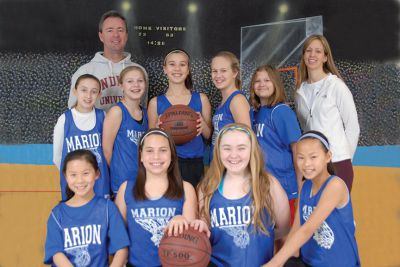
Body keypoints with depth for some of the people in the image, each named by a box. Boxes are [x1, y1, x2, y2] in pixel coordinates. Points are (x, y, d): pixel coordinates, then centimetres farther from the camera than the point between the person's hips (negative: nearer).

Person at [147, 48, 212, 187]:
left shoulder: (201, 99, 5)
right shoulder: (156, 103, 3)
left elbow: (209, 136, 11)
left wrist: (203, 126, -10)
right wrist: (158, 130, -10)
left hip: (195, 165, 1)